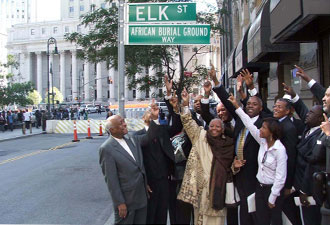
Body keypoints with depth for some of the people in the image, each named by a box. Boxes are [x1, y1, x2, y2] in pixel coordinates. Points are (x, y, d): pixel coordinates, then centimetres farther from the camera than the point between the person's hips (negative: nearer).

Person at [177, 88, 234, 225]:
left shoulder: (229, 144, 7)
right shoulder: (201, 136, 4)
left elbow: (229, 165, 17)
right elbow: (189, 123, -5)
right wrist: (186, 104, -15)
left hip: (219, 185, 1)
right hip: (202, 184, -1)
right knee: (201, 214, 7)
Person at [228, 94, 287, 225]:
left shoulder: (280, 149, -20)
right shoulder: (263, 142, -2)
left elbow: (280, 177, -19)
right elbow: (249, 124, -1)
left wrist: (272, 198, -15)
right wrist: (236, 106, -1)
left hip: (273, 189, -6)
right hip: (260, 187, 6)